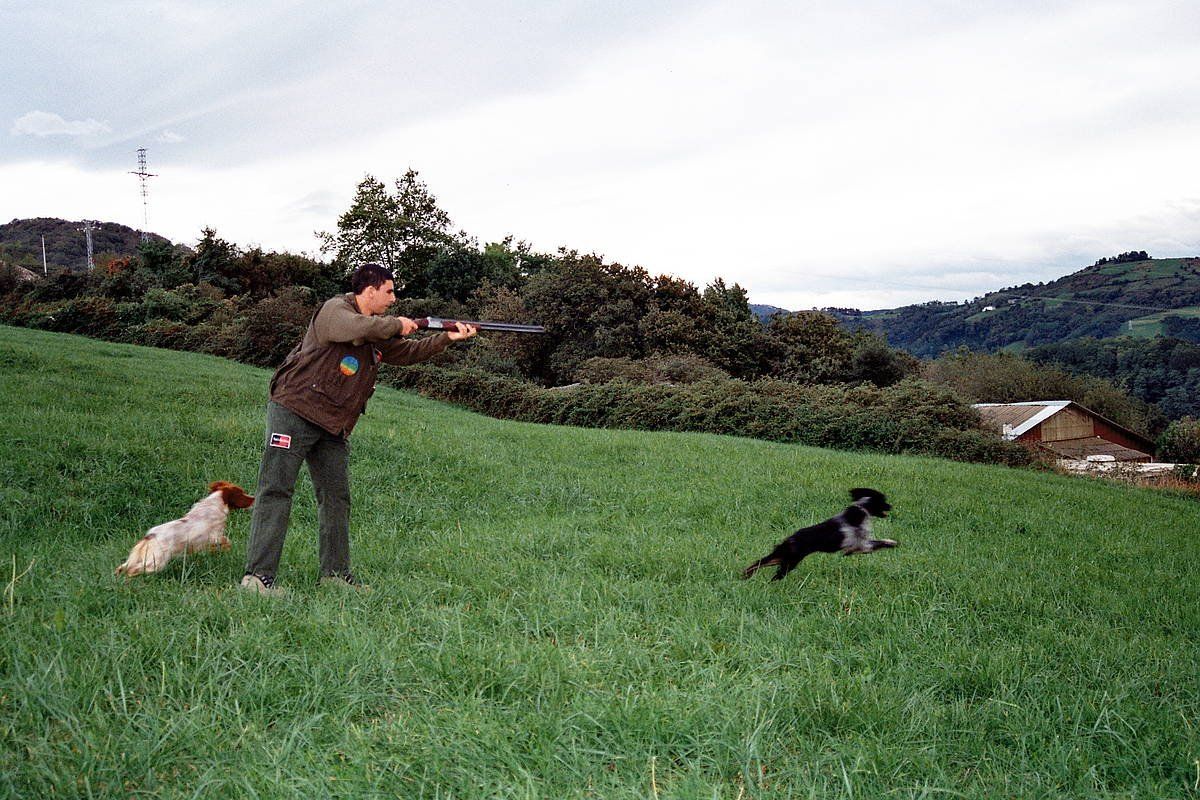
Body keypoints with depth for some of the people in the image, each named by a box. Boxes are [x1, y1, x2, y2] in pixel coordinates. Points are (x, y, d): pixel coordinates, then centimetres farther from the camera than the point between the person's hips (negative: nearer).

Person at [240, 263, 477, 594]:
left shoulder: (380, 331, 16)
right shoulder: (334, 309, -9)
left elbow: (408, 352, 22)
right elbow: (357, 329, -30)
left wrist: (447, 338, 11)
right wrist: (396, 325, -15)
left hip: (334, 427, 9)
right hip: (294, 411, -9)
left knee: (337, 496, 10)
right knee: (276, 490, -10)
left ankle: (335, 573, 18)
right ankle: (258, 574, -12)